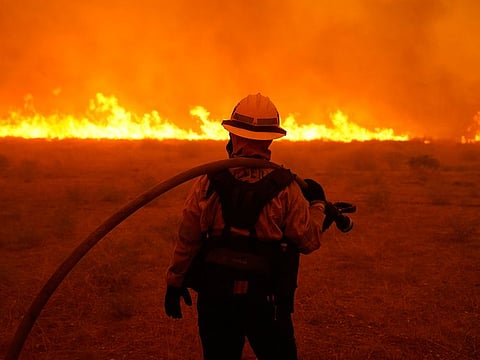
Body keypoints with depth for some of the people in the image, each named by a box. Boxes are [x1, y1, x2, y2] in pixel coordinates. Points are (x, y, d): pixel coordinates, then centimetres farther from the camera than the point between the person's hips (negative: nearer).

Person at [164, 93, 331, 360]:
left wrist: (175, 283, 11)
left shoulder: (208, 183, -6)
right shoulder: (285, 188, -10)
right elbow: (309, 241, -5)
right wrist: (317, 204, 13)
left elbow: (187, 239, -2)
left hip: (214, 297, 2)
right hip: (266, 300, -1)